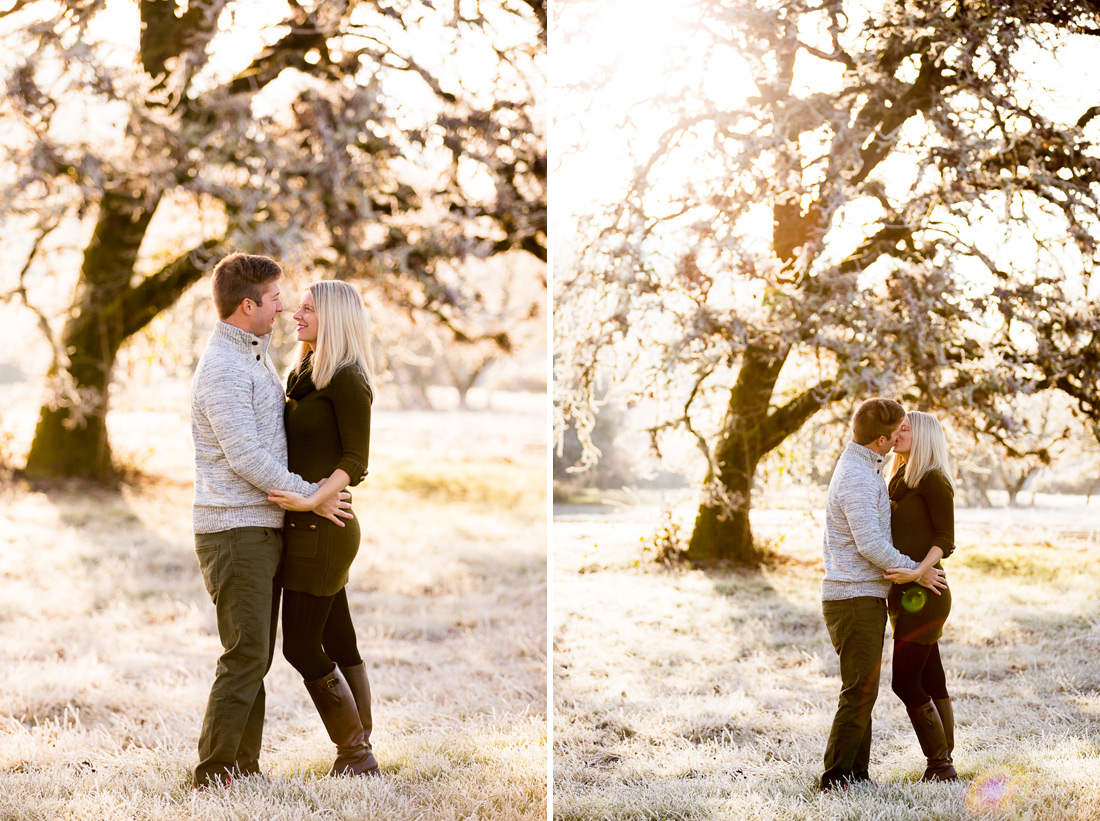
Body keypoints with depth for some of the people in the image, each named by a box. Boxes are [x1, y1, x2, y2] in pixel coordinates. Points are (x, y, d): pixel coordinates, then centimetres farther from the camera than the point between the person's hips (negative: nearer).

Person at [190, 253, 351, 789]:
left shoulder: (257, 356, 16)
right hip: (235, 530, -10)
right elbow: (246, 458, -19)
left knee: (257, 656, 11)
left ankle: (244, 767, 16)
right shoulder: (222, 368, -15)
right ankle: (212, 775, -5)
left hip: (263, 528, 10)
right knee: (245, 656, -10)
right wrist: (311, 497, -12)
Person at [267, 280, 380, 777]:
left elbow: (355, 461, -18)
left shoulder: (348, 379, -13)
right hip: (310, 529, 9)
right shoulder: (307, 376, 15)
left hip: (320, 527, -9)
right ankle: (358, 756, 13)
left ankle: (355, 754, 1)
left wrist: (311, 499, -29)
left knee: (301, 647, -6)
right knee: (338, 644, 9)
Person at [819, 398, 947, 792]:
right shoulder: (857, 479, -18)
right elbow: (871, 544, -21)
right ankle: (836, 776, -4)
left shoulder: (860, 466, 16)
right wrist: (917, 571, -10)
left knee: (862, 689, 12)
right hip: (854, 599, -10)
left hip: (863, 598, 10)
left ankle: (856, 774, 15)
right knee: (860, 691, -8)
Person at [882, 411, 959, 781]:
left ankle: (940, 764, -3)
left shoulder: (934, 480, -10)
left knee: (905, 681, -10)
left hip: (924, 595, -9)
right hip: (904, 597, 9)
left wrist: (917, 571, -28)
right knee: (931, 683, 8)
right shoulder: (901, 482, 17)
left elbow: (945, 541, -15)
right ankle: (942, 766, 9)